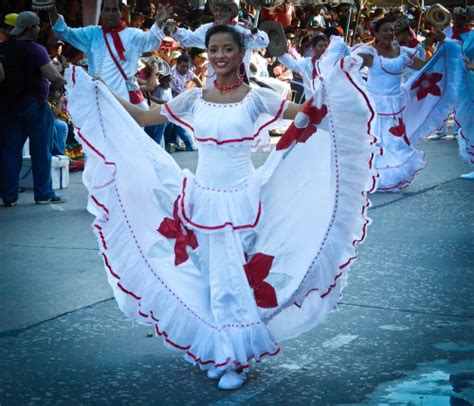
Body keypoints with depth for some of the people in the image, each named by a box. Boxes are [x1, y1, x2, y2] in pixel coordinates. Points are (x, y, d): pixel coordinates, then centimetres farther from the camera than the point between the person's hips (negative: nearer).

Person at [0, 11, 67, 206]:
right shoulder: (35, 49, -13)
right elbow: (54, 76, -20)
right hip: (34, 104, -6)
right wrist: (66, 82, -4)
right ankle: (44, 194, 7)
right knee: (41, 151, 3)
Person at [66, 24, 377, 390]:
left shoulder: (255, 98, -5)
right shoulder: (194, 99, 3)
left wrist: (336, 82, -23)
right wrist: (99, 93, 4)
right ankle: (216, 353, 24)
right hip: (202, 199, 3)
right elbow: (143, 118, 8)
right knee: (209, 277, 10)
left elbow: (308, 113, -8)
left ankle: (236, 359, 14)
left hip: (242, 201, -3)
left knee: (236, 277, 1)